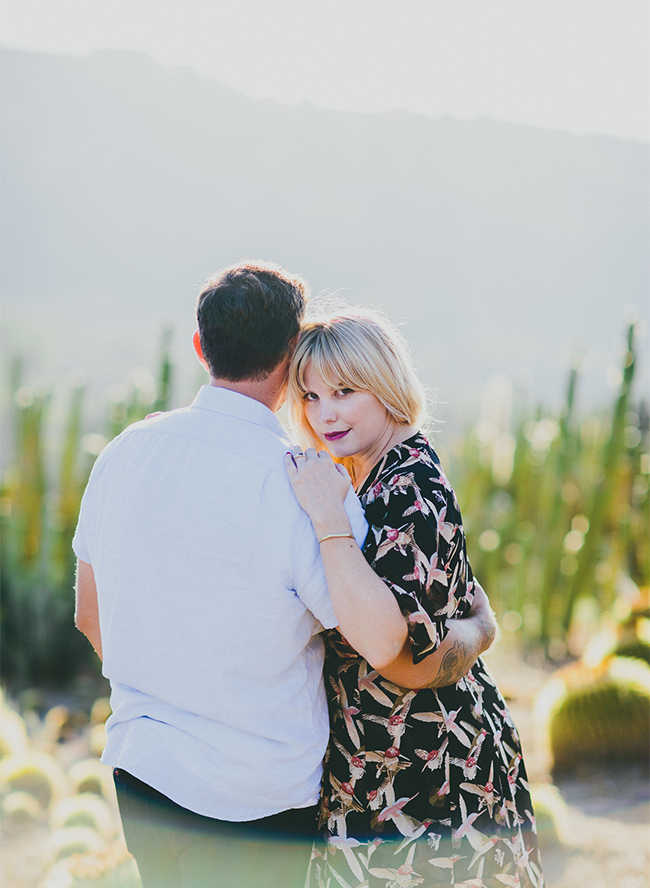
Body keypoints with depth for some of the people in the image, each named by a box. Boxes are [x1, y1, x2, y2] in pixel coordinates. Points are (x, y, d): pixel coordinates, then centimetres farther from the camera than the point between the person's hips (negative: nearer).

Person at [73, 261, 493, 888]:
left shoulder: (124, 451, -2)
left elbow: (90, 616, 10)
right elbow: (394, 654, -14)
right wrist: (477, 631, 8)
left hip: (135, 766, 6)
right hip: (254, 802, -5)